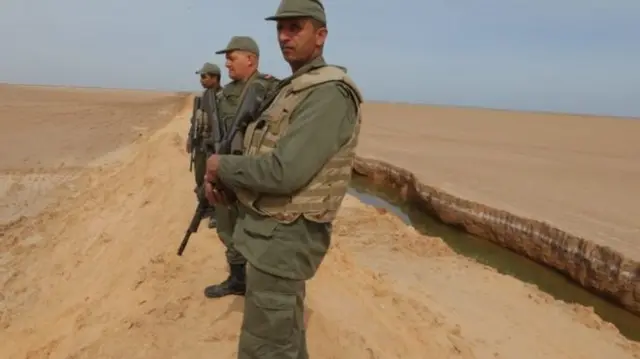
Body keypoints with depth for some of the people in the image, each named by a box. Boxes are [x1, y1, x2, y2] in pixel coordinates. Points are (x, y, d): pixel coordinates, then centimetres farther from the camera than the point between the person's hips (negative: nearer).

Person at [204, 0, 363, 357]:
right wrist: (219, 175, 1)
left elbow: (283, 173, -28)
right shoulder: (292, 89, 14)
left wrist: (220, 164, -12)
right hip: (275, 228, 10)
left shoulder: (329, 94, -20)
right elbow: (265, 154, 19)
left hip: (284, 236, -10)